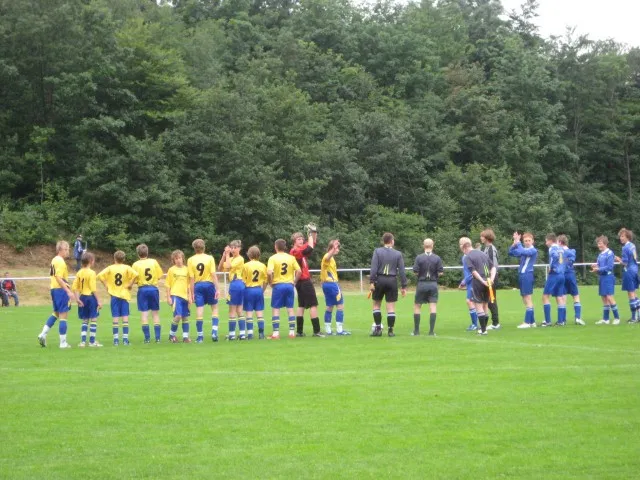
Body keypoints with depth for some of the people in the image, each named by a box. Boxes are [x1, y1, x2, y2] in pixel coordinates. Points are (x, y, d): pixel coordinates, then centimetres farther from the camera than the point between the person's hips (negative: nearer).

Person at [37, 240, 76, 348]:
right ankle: (63, 343, 0)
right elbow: (59, 278, -23)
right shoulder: (60, 261, -15)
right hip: (61, 290, -10)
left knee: (56, 313, 21)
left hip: (54, 289, 10)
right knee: (63, 316, -3)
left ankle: (43, 334, 11)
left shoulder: (54, 260, 14)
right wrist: (68, 291, -25)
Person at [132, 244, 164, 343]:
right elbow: (159, 276, 2)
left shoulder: (136, 265, -6)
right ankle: (157, 337, 6)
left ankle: (147, 338, -3)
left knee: (144, 314, 1)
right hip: (153, 288, 2)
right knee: (155, 314, 9)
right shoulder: (154, 262, -1)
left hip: (142, 289, -2)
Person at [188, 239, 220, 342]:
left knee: (199, 311, 2)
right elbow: (213, 274, -9)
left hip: (198, 285, 1)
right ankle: (214, 332, 1)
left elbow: (191, 278, -3)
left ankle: (200, 336, 3)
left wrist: (192, 293, 2)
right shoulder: (210, 258, -4)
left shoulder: (191, 260, -1)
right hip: (209, 284, -1)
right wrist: (217, 289, -6)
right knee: (214, 307, 14)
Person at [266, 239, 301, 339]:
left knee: (275, 309, 2)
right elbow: (298, 271, -1)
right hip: (289, 285, 3)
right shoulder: (291, 258, 4)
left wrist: (270, 282, -3)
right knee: (290, 309, 9)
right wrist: (294, 281, 8)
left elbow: (269, 272, -17)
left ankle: (276, 333, -2)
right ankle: (292, 332, 8)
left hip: (278, 285, -3)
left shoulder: (273, 258, -6)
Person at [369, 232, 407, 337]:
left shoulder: (377, 251, 0)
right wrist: (404, 286, 5)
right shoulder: (398, 254, 3)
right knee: (391, 307, 3)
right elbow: (402, 271, 2)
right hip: (392, 281, 1)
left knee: (376, 304, 11)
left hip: (380, 280, -1)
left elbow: (374, 267, -9)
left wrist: (372, 281, -9)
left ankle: (378, 328, 5)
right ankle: (390, 330, 4)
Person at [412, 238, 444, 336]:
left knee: (417, 306, 10)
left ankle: (416, 330, 12)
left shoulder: (419, 258, -7)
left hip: (421, 284, -1)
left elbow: (415, 272, -10)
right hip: (433, 284, 1)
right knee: (433, 307, 0)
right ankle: (431, 331, -5)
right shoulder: (437, 258, -3)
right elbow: (440, 272, -4)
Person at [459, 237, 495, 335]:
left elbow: (473, 271, -17)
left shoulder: (467, 257, -5)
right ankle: (484, 327, 21)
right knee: (485, 305, 14)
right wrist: (491, 278, -2)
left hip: (477, 283, -6)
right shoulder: (483, 254, 15)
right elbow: (493, 267, 10)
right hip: (488, 283, 6)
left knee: (479, 306, -1)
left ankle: (483, 329, -4)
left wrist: (483, 281, -19)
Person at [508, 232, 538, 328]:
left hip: (527, 276, -9)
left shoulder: (533, 250, -9)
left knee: (527, 299, -6)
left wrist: (518, 242, -13)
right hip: (522, 276, 9)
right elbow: (511, 252, 12)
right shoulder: (523, 250, 16)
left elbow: (521, 252, -24)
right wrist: (514, 242, -1)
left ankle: (527, 322, -3)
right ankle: (532, 322, 16)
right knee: (525, 300, 11)